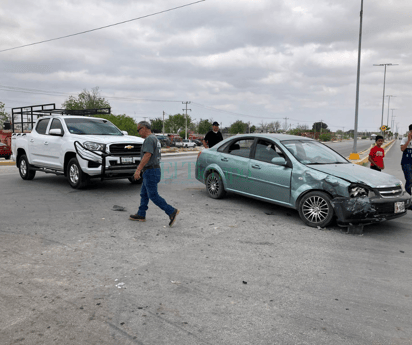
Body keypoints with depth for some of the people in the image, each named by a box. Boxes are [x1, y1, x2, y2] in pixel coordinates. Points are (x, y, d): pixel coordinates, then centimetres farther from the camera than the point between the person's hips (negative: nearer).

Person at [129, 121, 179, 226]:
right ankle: (141, 215, 22)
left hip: (150, 172, -11)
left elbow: (147, 155, -24)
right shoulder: (154, 139, 18)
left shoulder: (150, 139, -14)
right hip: (151, 171, 11)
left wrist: (138, 170, -26)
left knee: (153, 196, -8)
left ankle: (172, 211, -8)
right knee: (144, 194, 15)